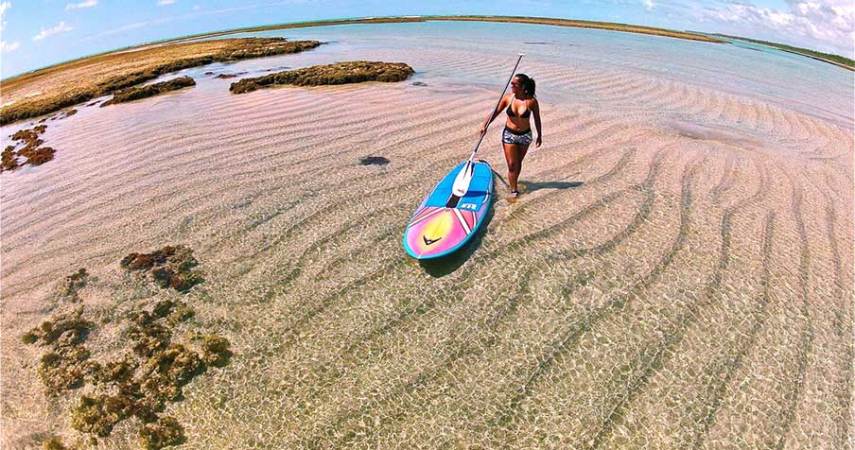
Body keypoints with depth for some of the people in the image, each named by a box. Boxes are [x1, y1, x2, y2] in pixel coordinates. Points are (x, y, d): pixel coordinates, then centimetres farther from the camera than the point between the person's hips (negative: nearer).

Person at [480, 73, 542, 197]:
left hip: (525, 135, 0)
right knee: (512, 164, -1)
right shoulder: (507, 97, -11)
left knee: (518, 162, 16)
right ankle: (514, 189, 10)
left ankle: (514, 183, 38)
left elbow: (537, 119, -3)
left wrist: (539, 136, 4)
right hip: (509, 134, 0)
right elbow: (496, 112, -1)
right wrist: (485, 125, -10)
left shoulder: (531, 101, -15)